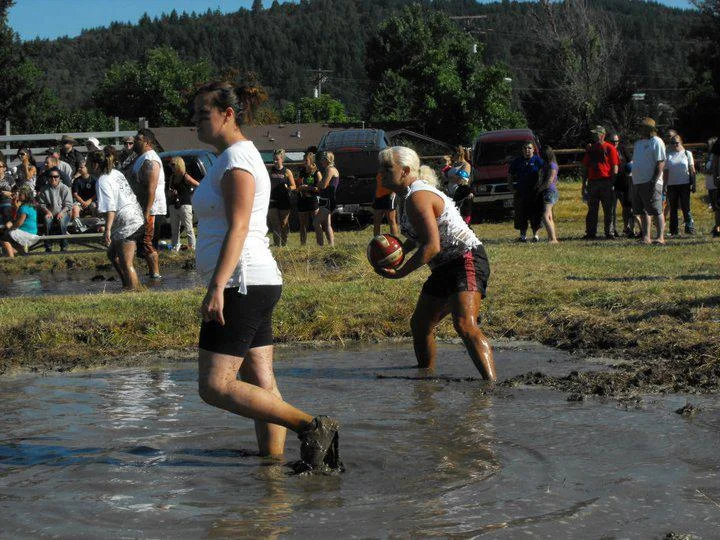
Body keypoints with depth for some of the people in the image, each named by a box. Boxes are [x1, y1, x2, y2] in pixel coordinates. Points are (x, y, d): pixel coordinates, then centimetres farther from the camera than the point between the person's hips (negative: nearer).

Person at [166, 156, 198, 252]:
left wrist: (190, 194, -6)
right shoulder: (172, 177, 11)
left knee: (188, 228, -3)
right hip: (173, 205, 7)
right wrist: (171, 193, -6)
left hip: (185, 205, -7)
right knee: (174, 228, 8)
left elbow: (199, 186, -7)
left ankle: (192, 246, 1)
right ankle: (175, 246, 14)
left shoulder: (186, 177, -8)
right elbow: (169, 193, 17)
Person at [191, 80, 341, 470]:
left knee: (215, 386, -12)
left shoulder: (236, 159, -10)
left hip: (242, 285, -11)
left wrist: (216, 287, -26)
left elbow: (238, 228, -20)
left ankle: (311, 426, -15)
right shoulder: (234, 157, 21)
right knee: (261, 384, 8)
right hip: (257, 284, 11)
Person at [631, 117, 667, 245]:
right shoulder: (638, 142, 20)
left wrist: (654, 181, -20)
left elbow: (661, 163, -12)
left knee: (656, 210, -8)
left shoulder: (656, 142, -6)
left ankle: (660, 237, -7)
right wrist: (634, 181, 17)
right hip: (637, 182, 8)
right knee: (642, 211, 7)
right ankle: (646, 237, 11)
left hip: (651, 182, -8)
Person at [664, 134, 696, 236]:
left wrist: (694, 184, -1)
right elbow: (666, 172, 9)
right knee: (673, 208, 4)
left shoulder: (687, 153, 6)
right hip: (672, 185, 2)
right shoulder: (668, 155, 8)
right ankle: (674, 230, 8)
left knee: (685, 207, -6)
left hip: (685, 184, -2)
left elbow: (692, 170, 6)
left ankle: (689, 227, -2)